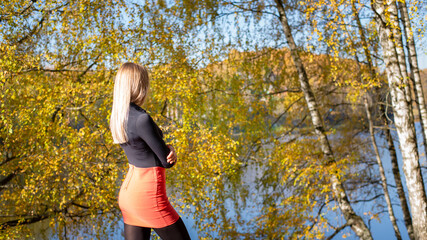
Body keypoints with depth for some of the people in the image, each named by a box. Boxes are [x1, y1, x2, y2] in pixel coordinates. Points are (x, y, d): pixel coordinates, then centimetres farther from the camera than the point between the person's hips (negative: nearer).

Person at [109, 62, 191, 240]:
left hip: (128, 191, 8)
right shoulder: (142, 119, -22)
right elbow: (167, 161, -14)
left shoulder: (116, 117, 5)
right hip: (148, 198, -8)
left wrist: (169, 149, -7)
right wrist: (170, 154, 10)